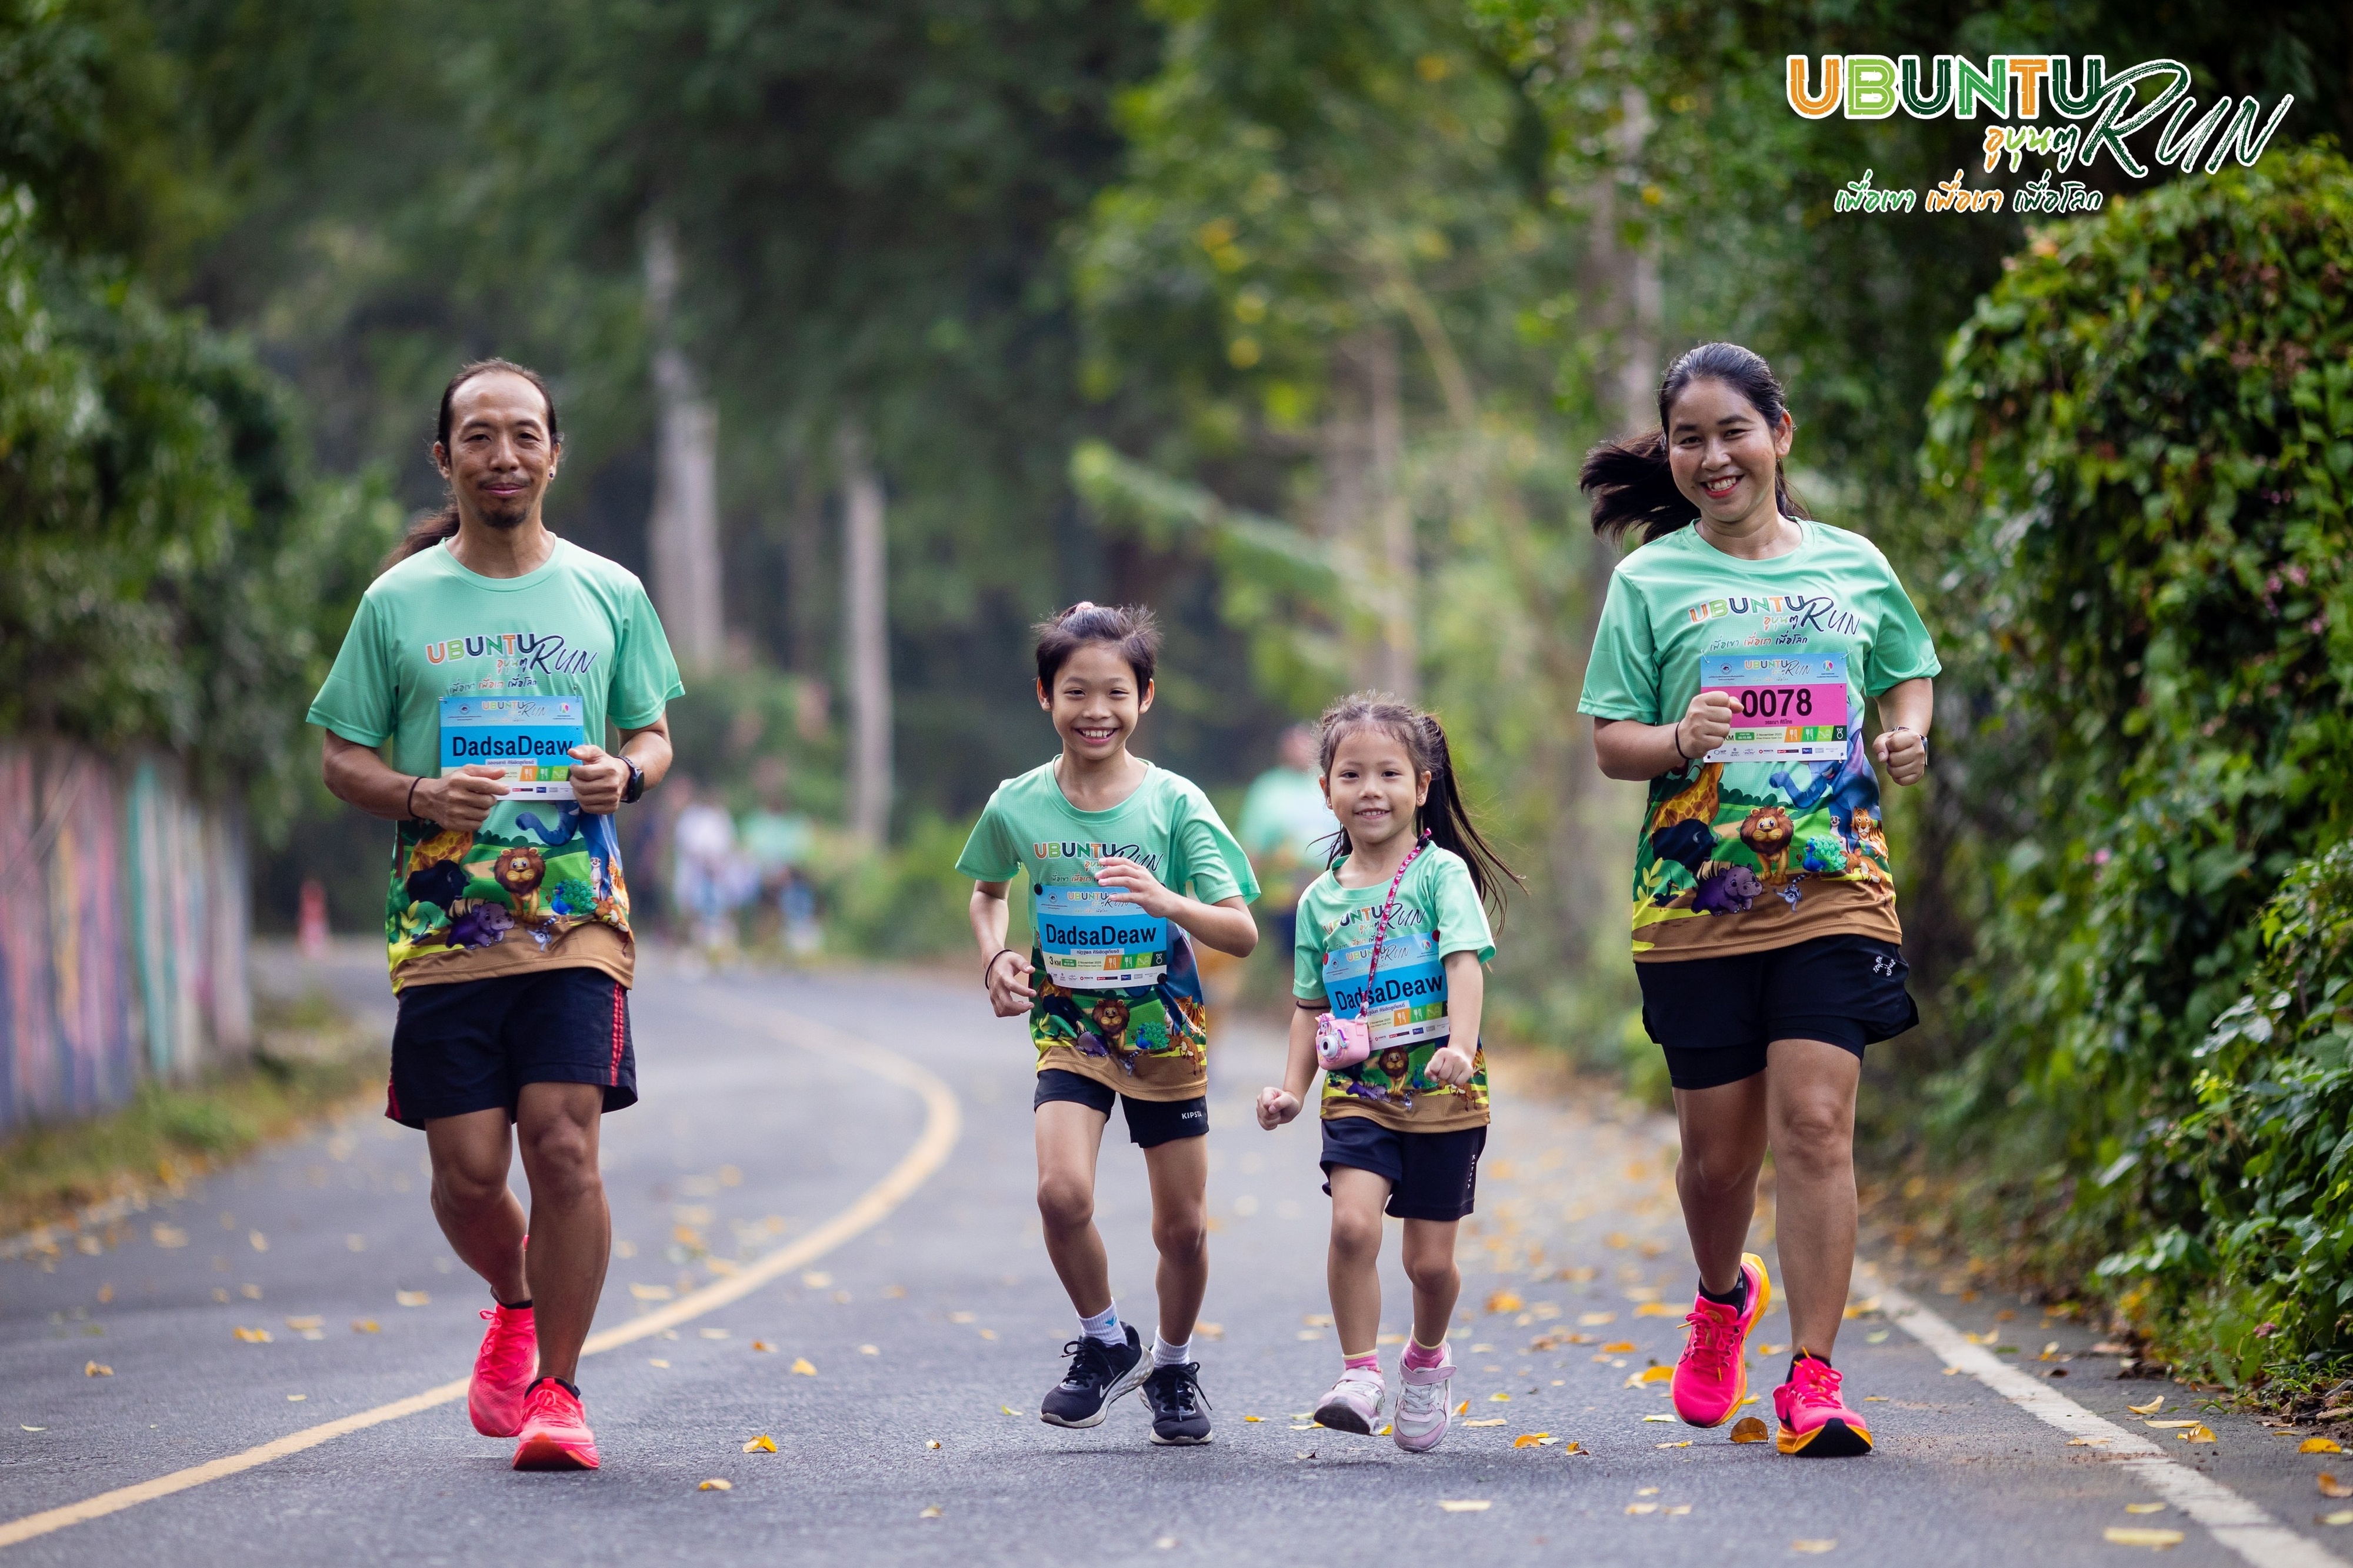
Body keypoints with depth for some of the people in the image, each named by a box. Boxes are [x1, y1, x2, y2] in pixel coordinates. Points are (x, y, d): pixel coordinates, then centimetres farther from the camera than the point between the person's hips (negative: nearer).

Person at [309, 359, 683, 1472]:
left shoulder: (608, 594, 8)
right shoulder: (399, 602, 5)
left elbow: (653, 735, 16)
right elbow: (341, 756, 8)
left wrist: (627, 775, -7)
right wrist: (420, 797, -12)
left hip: (577, 916, 0)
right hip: (444, 923, 0)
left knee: (564, 1147, -13)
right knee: (467, 1171, -1)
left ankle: (555, 1389, 0)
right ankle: (515, 1306, 33)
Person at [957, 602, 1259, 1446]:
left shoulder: (1175, 804, -12)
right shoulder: (1017, 806, -6)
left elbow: (1243, 934, -15)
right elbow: (987, 891, 16)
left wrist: (1166, 900, -32)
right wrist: (997, 958, -2)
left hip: (1166, 1029, 0)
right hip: (1069, 1026, 0)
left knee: (1183, 1228, 6)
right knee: (1062, 1192, -23)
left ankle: (1174, 1366, 34)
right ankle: (1104, 1340, 3)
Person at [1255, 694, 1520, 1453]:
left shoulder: (1440, 872, -3)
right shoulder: (1321, 898, 9)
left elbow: (1465, 965, -15)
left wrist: (1461, 1046, -31)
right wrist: (1293, 1086, 4)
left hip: (1441, 1095, -2)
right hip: (1357, 1094, 2)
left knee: (1430, 1259, 3)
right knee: (1353, 1223, -22)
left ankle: (1426, 1359, 33)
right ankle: (1360, 1371, -10)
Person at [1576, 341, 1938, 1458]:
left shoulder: (1853, 567, 8)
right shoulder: (1651, 581, 3)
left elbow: (1910, 672, 24)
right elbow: (1608, 742, 3)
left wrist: (1907, 735, 3)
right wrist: (1679, 740, -18)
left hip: (1833, 891, 0)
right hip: (1697, 898, 0)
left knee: (1815, 1124, -12)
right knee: (1719, 1146, 6)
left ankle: (1813, 1378, -8)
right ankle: (1722, 1299, 38)